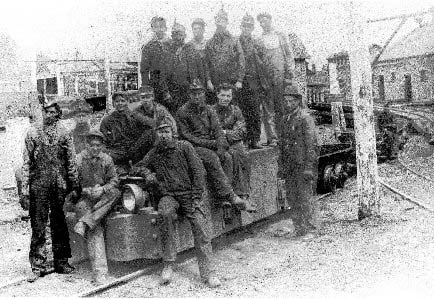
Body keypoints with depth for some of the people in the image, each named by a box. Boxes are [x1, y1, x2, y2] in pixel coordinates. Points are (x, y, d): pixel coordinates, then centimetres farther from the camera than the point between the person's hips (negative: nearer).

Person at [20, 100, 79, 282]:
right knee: (38, 227, 0)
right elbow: (26, 163, 3)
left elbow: (71, 163, 8)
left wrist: (74, 186, 2)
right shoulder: (33, 133, 5)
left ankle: (61, 262, 19)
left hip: (60, 185, 1)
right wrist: (24, 190, -3)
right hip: (38, 185, -1)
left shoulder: (64, 134, 7)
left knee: (60, 226, 8)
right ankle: (38, 266, 7)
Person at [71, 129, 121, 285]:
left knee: (115, 192, -29)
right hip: (83, 199, -4)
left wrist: (102, 189, -15)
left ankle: (84, 223, -32)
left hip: (102, 199, 4)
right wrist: (88, 191, -17)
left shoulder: (107, 159, 7)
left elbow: (114, 180, 4)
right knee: (95, 230, -26)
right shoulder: (77, 160, -2)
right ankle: (99, 271, -30)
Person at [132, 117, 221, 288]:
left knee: (200, 226, -19)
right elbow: (138, 166, 27)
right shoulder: (154, 154, 14)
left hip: (188, 194, 0)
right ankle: (168, 264, -28)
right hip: (168, 196, 1)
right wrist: (147, 173, 3)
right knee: (166, 213, -34)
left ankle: (207, 272, -14)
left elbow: (198, 171, 1)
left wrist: (196, 197, -8)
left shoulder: (184, 147, 5)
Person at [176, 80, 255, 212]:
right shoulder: (183, 112, -2)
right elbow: (186, 136, -8)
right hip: (193, 146, -5)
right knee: (212, 158, -31)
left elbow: (217, 129, 6)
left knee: (226, 157, -22)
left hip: (210, 145, 5)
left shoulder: (208, 110, 14)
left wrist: (220, 146, -14)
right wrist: (210, 143, -15)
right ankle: (230, 196, -35)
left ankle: (222, 197, -25)